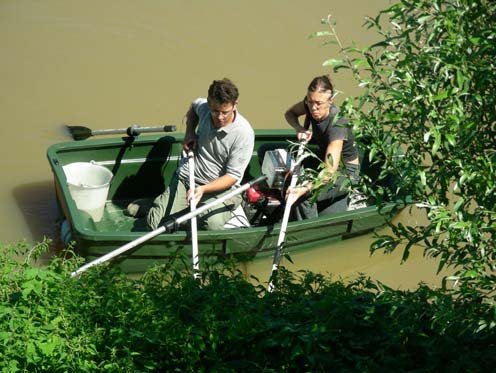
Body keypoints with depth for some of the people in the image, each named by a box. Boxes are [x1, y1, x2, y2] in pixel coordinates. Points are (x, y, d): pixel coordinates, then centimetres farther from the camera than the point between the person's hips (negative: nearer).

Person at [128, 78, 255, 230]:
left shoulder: (244, 133, -19)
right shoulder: (203, 107, -6)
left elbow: (233, 176, -16)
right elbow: (193, 107, 23)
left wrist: (203, 189, -30)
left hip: (221, 187, -3)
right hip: (186, 177, 3)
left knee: (213, 226, -31)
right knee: (155, 223, -11)